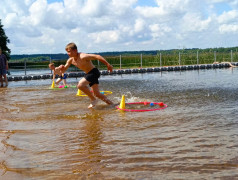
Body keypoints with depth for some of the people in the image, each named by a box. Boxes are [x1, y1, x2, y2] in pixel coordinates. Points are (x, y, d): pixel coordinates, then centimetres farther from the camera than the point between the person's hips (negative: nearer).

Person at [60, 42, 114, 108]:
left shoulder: (83, 57, -25)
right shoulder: (70, 60, 0)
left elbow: (97, 56, -27)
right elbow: (64, 70, 8)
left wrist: (108, 65, -26)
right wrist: (62, 68, -17)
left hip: (94, 72, -9)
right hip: (88, 74, 9)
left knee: (80, 85, -23)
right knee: (97, 94, 8)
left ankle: (93, 100, -6)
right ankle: (111, 104, 24)